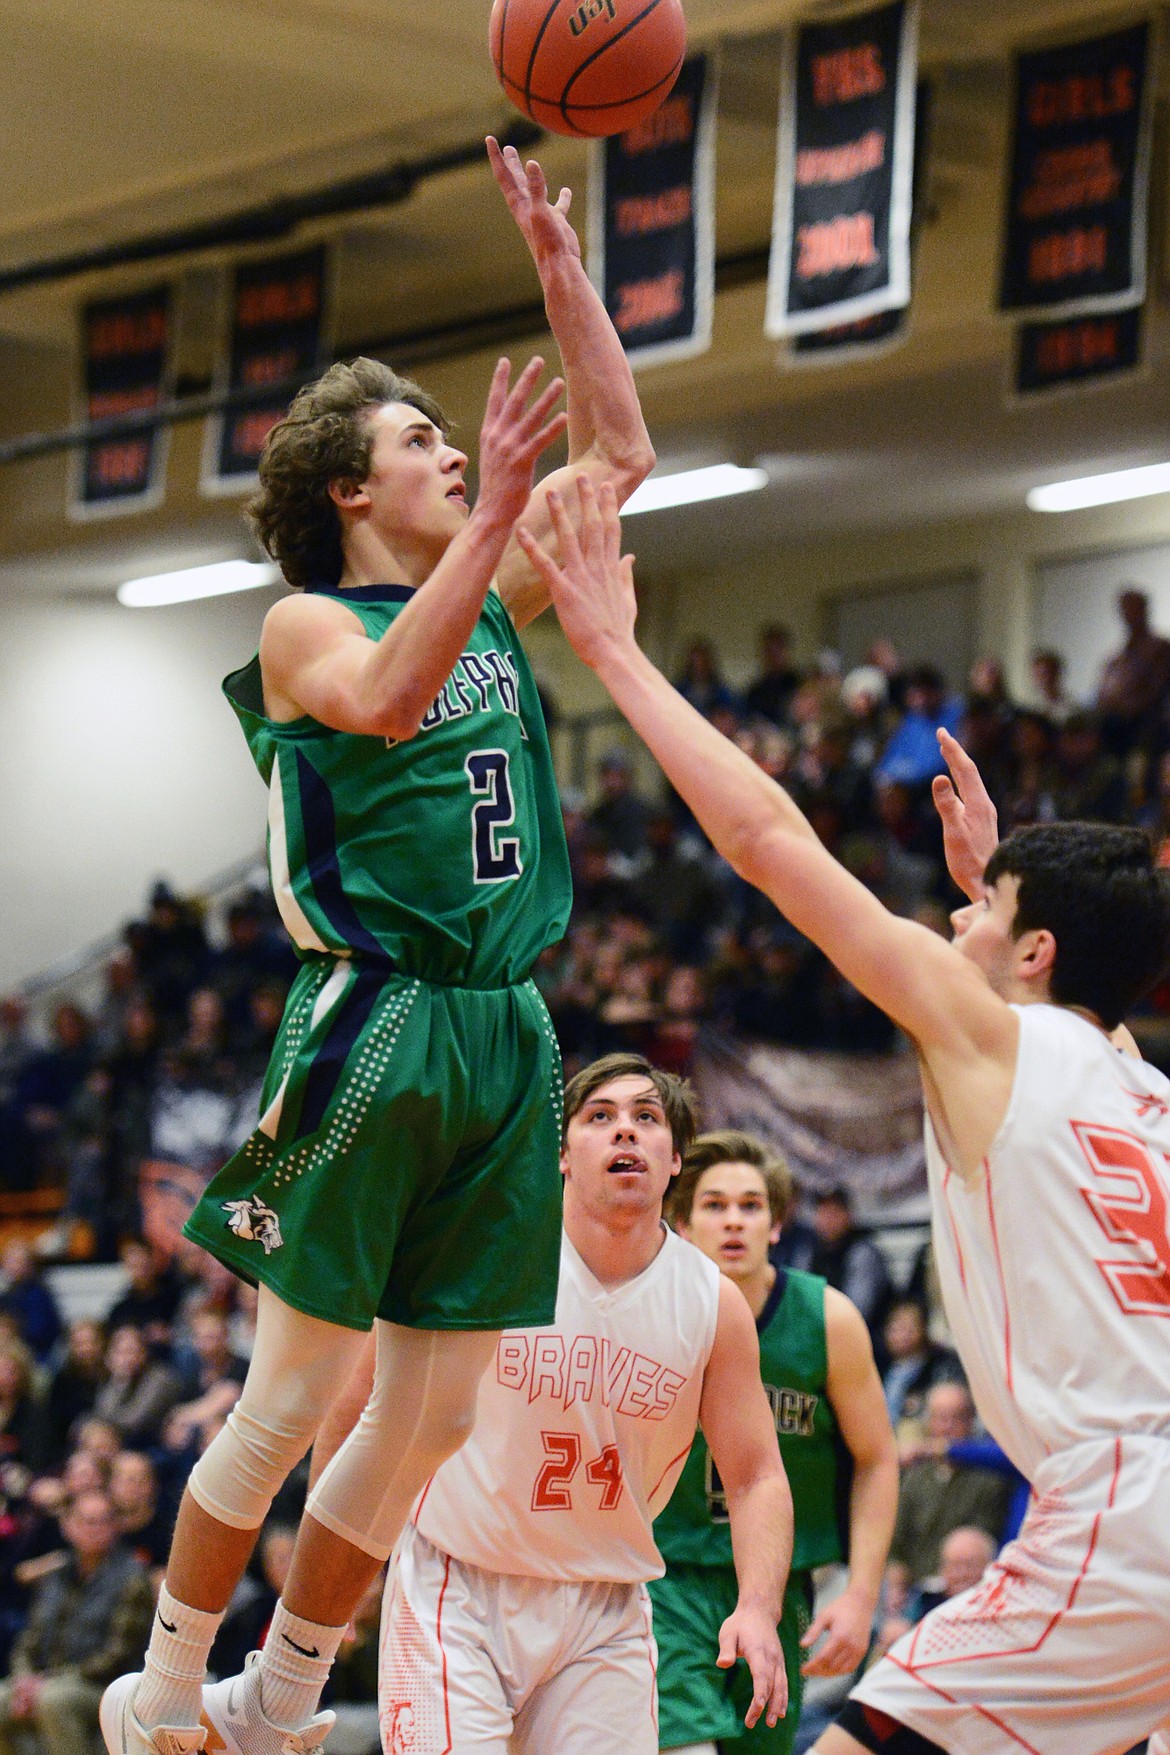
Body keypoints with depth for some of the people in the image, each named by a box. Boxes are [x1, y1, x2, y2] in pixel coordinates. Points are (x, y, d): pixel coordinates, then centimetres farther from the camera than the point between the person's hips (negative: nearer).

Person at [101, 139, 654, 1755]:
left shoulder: (490, 605, 17)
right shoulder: (307, 627, -1)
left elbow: (622, 452, 17)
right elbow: (387, 700, -24)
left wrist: (553, 252, 11)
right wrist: (493, 509, -27)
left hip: (504, 1034, 6)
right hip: (373, 1027, -6)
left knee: (434, 1421, 7)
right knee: (293, 1400, -3)